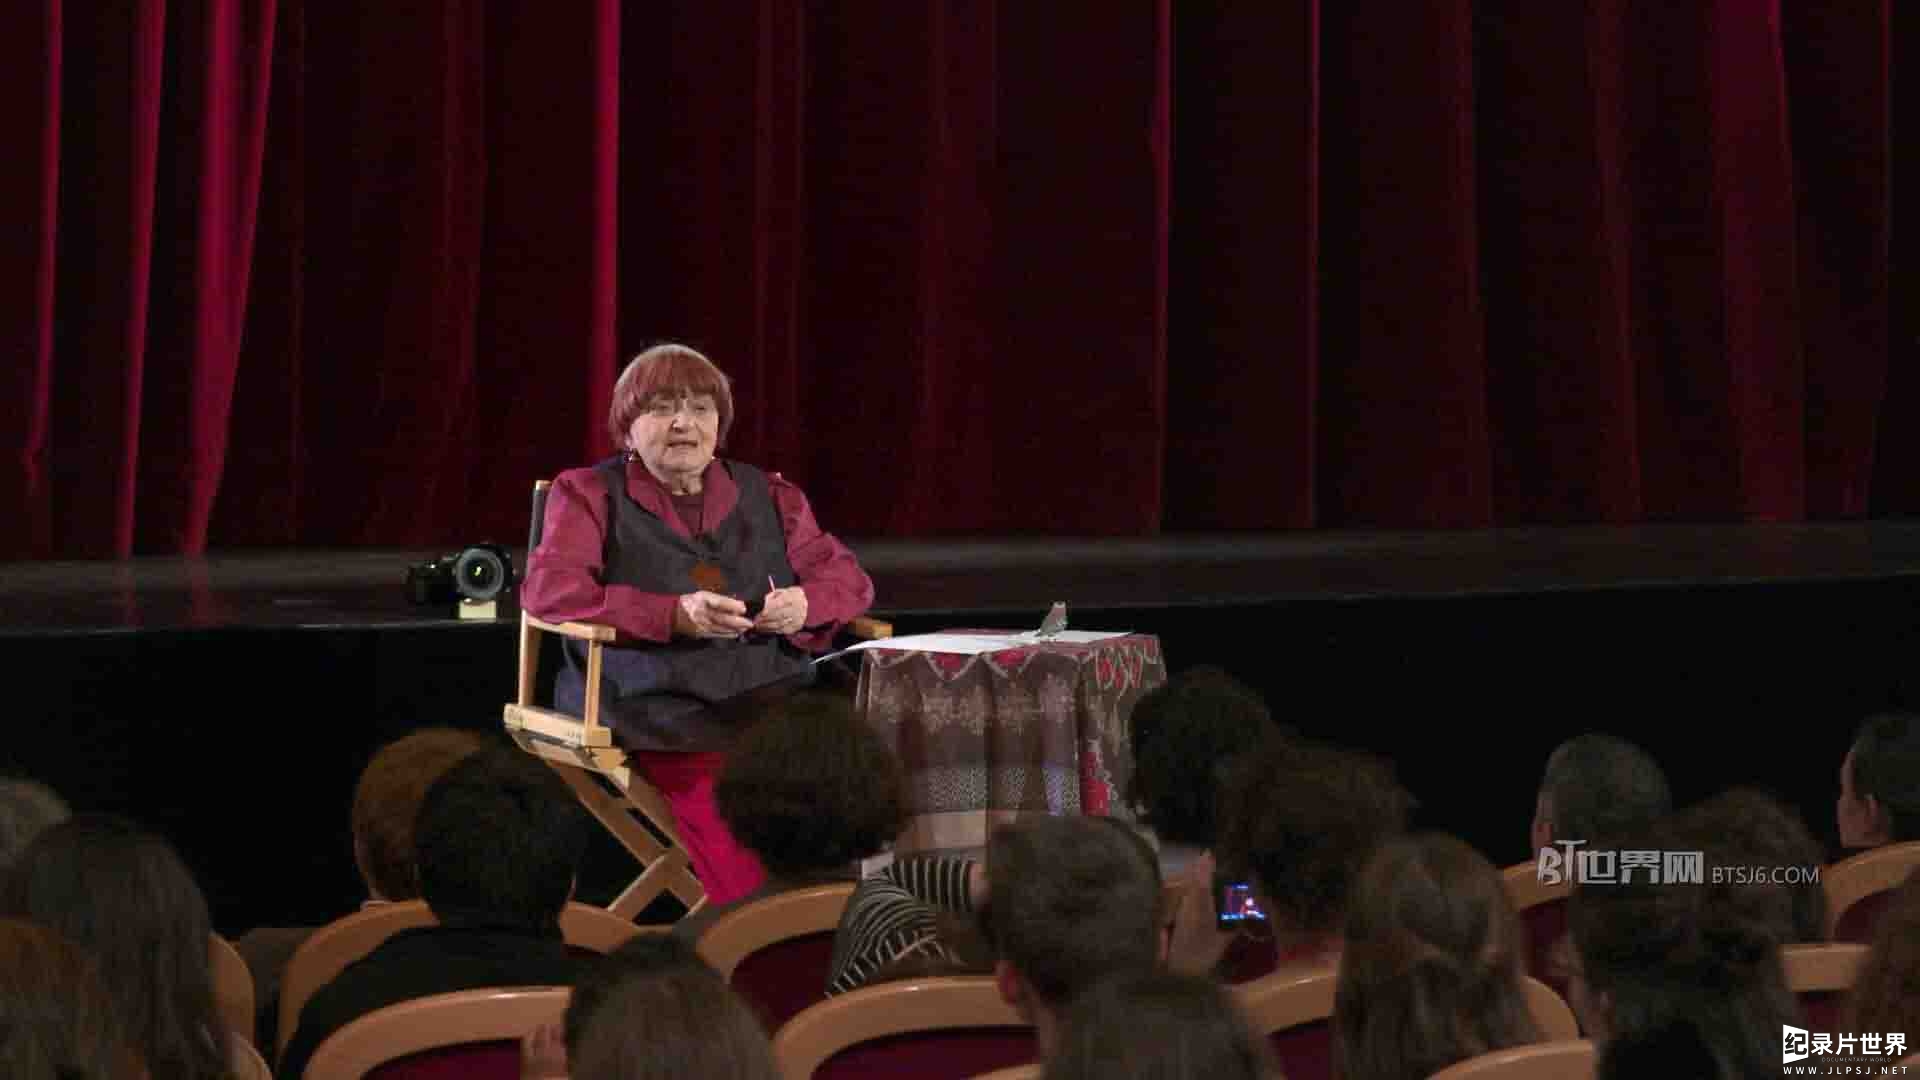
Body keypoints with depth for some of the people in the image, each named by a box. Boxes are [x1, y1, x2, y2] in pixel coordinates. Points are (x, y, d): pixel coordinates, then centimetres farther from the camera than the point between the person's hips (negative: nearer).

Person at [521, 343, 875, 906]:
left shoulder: (768, 495, 24)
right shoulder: (590, 494, 13)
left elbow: (847, 577, 22)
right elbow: (548, 587, -2)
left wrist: (806, 604, -4)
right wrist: (675, 616, -15)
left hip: (774, 698, 3)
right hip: (663, 707, -3)